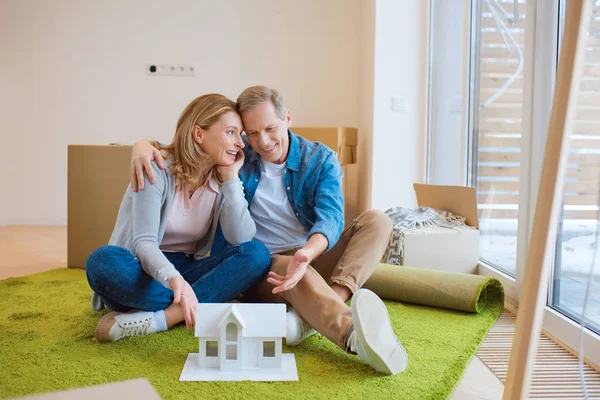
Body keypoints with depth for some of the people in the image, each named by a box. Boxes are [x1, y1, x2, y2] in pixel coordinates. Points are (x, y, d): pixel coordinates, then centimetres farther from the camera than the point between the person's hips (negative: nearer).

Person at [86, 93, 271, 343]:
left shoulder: (223, 179, -1)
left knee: (257, 253, -22)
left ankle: (158, 318, -29)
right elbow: (144, 243, -24)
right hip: (145, 272, -3)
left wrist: (231, 177, -16)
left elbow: (241, 239, -14)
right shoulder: (158, 169, -13)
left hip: (187, 272, 3)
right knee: (104, 261, -36)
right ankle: (209, 306, -25)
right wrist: (174, 280, -44)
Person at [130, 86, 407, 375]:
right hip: (263, 266, -1)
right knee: (302, 276, -36)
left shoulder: (320, 159, -1)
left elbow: (330, 217, -17)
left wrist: (307, 252, -40)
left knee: (376, 221, -21)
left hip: (315, 258, 2)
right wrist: (143, 145, -15)